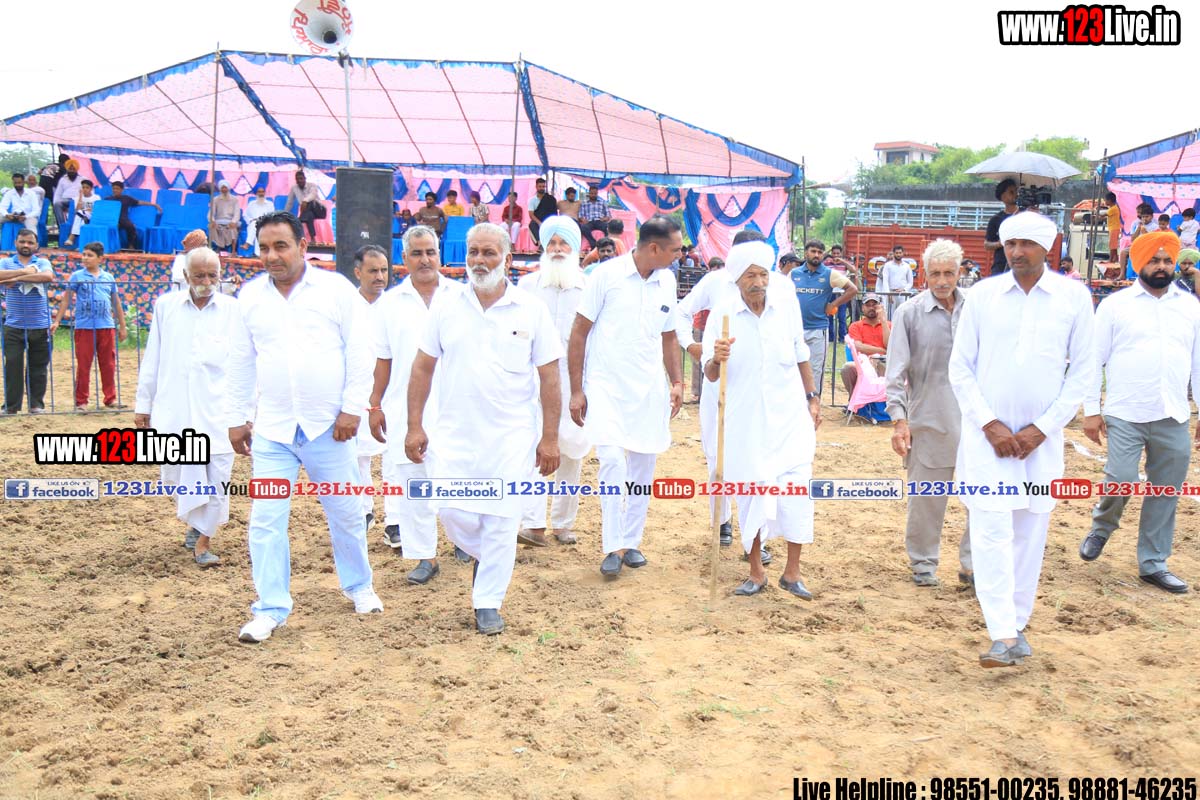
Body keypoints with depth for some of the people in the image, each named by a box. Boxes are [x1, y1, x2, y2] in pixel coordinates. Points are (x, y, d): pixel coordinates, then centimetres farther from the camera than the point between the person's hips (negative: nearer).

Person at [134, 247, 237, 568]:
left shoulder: (233, 310, 2)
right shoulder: (166, 305, 8)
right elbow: (152, 358, 12)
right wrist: (143, 403, 12)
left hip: (217, 412, -2)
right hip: (173, 409, 2)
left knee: (216, 478, -4)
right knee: (178, 474, 9)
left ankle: (203, 541, 11)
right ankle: (194, 522, 37)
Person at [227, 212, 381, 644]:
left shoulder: (336, 288, -4)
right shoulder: (250, 296, 5)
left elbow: (358, 354, -4)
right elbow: (241, 363, 11)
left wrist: (352, 409, -10)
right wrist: (237, 418, 10)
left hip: (328, 425, -2)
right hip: (272, 429, 2)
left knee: (345, 513, 11)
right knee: (266, 519, -1)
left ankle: (359, 585, 34)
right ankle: (270, 608, 12)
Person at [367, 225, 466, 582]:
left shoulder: (461, 296, 3)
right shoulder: (391, 302, 7)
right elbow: (382, 360, 9)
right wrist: (374, 405, 6)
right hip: (406, 408, 1)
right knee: (412, 482, 2)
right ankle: (425, 556, 11)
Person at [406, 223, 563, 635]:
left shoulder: (531, 311, -1)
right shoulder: (446, 310, 4)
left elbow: (549, 378, 0)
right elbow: (422, 369, 8)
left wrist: (550, 438, -4)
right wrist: (415, 426, 2)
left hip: (511, 436, -1)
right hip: (454, 433, 2)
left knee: (501, 521, 1)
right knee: (452, 510, -4)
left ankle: (488, 603, 16)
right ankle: (482, 554, 29)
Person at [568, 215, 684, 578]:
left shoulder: (667, 282, 6)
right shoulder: (606, 275, -8)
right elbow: (579, 333, -6)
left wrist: (676, 382, 8)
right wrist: (576, 390, -9)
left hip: (650, 388, 5)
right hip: (607, 385, -5)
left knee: (643, 465, 8)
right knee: (612, 460, -16)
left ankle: (632, 541, 23)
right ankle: (612, 546, -3)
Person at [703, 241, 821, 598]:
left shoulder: (787, 306, 0)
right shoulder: (722, 314, -7)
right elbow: (710, 375, -8)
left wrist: (813, 397, 15)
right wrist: (717, 359, -29)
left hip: (789, 418, 1)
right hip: (745, 422, -1)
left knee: (796, 490, -5)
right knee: (750, 493, 7)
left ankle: (792, 573, 9)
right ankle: (756, 572, 22)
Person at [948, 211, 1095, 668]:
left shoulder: (1074, 297, 1)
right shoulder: (982, 295, 1)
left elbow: (1082, 372, 2)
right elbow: (960, 367, 3)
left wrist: (1043, 428, -6)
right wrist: (989, 423, -7)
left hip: (1041, 437, 1)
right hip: (987, 432, -1)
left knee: (1030, 531, 7)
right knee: (991, 529, -11)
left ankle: (1017, 624, 22)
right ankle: (1003, 637, -11)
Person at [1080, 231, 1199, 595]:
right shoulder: (1115, 304, 0)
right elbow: (1094, 359, 0)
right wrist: (1091, 410, -4)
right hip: (1125, 415, -3)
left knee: (1165, 493, 8)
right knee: (1120, 480, -10)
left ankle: (1153, 564, 21)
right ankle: (1101, 528, 22)